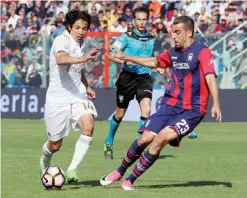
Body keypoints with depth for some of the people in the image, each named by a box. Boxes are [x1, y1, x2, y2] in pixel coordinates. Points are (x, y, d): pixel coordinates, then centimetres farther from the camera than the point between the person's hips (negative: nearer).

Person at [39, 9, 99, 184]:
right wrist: (84, 58, -52)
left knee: (88, 126, -25)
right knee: (55, 145, 7)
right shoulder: (62, 41, -15)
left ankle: (72, 169, -18)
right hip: (58, 99, -5)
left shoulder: (82, 45, 8)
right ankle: (45, 162, 44)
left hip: (78, 96, 5)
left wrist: (87, 86, 11)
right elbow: (61, 59, -39)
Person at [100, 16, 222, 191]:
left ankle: (131, 180, -8)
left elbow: (210, 78, -21)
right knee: (145, 138, -6)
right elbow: (155, 62, 30)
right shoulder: (173, 52, 10)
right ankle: (120, 171, 19)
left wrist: (216, 104, -35)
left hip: (193, 110, -6)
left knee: (162, 137, -22)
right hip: (170, 105, 6)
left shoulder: (201, 51, -11)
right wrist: (126, 58, 32)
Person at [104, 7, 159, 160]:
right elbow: (111, 55, -10)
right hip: (128, 77, -3)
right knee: (120, 114, 9)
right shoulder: (126, 37, -7)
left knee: (146, 110, -19)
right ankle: (109, 144, 32)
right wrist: (125, 61, -25)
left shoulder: (152, 39, 7)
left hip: (144, 78, 3)